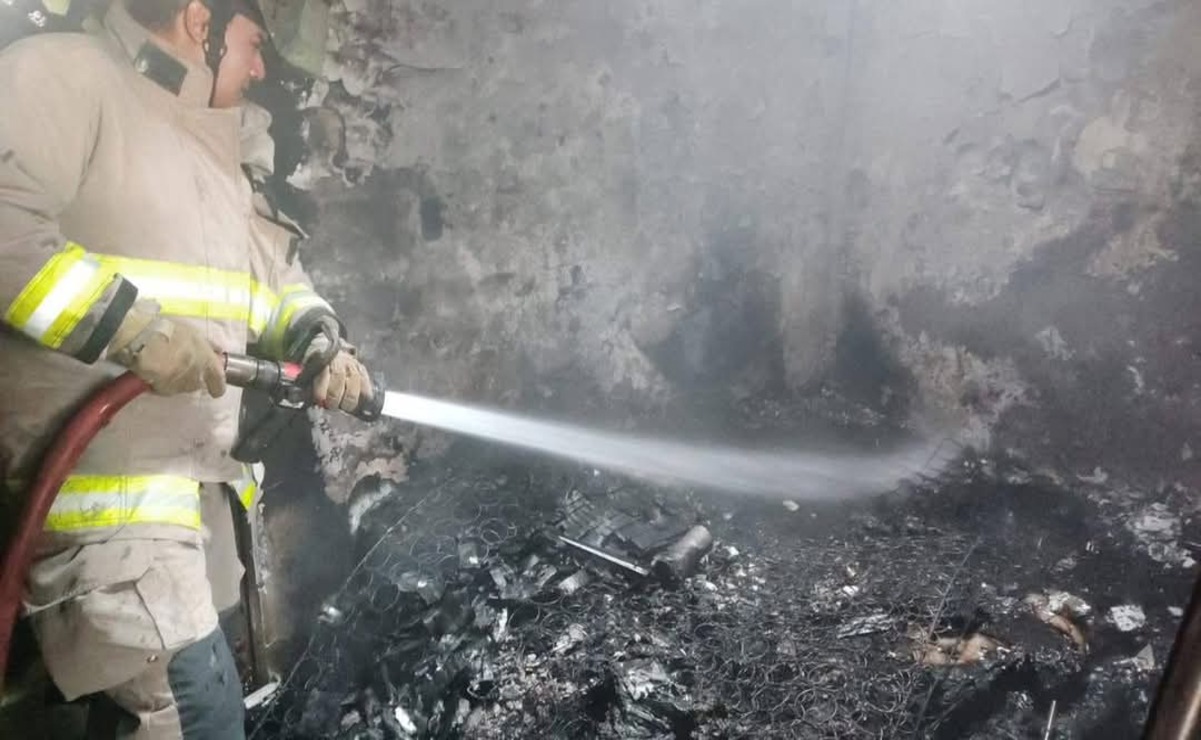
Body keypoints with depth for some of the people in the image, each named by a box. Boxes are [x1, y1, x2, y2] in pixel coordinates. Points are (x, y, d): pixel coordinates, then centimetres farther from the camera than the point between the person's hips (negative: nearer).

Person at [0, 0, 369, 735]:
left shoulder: (215, 149, 21)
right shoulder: (67, 73, -8)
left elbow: (274, 269, 23)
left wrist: (320, 343, 5)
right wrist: (129, 323, -26)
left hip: (195, 468, 9)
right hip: (101, 473, -9)